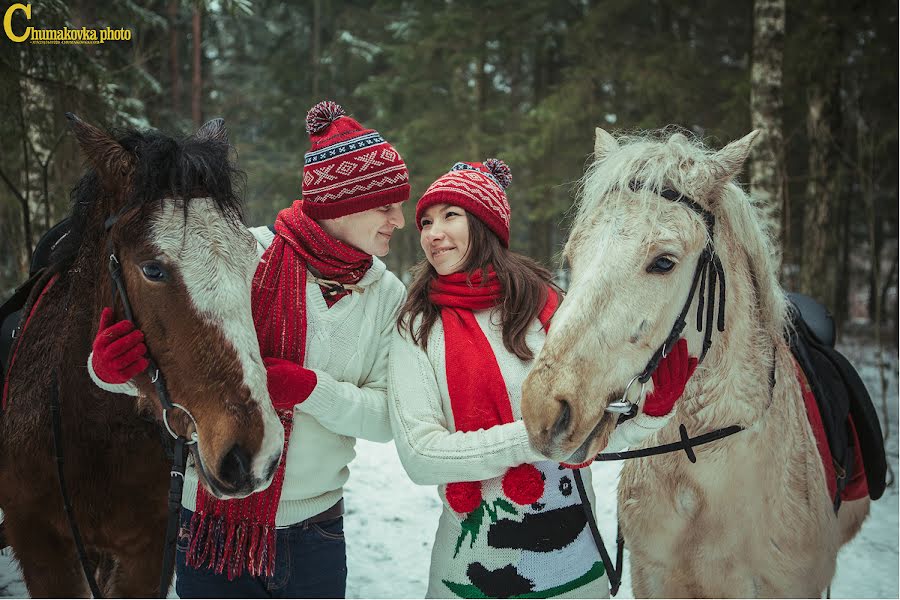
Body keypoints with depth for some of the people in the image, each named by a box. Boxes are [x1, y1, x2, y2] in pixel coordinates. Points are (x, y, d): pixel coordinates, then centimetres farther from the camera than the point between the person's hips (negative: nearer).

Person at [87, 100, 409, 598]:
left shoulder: (388, 295, -1)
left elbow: (386, 419, -6)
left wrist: (309, 388, -23)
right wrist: (111, 366, -29)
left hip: (316, 531, 3)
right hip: (215, 526, -3)